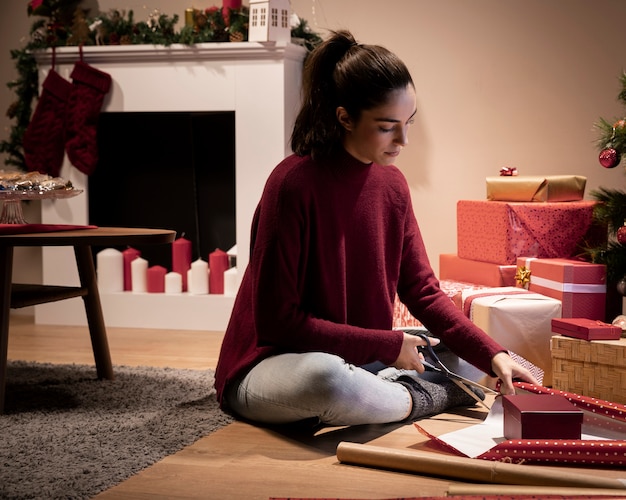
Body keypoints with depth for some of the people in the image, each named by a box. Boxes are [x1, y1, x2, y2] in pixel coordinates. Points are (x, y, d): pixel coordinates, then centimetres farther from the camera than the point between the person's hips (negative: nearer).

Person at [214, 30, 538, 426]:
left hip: (360, 362, 7)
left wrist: (494, 356, -9)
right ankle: (421, 399, -13)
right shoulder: (293, 184, -20)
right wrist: (388, 346, -19)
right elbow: (277, 320, -20)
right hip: (271, 364, -6)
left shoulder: (392, 184, 1)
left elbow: (423, 290, 4)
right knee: (326, 378, -41)